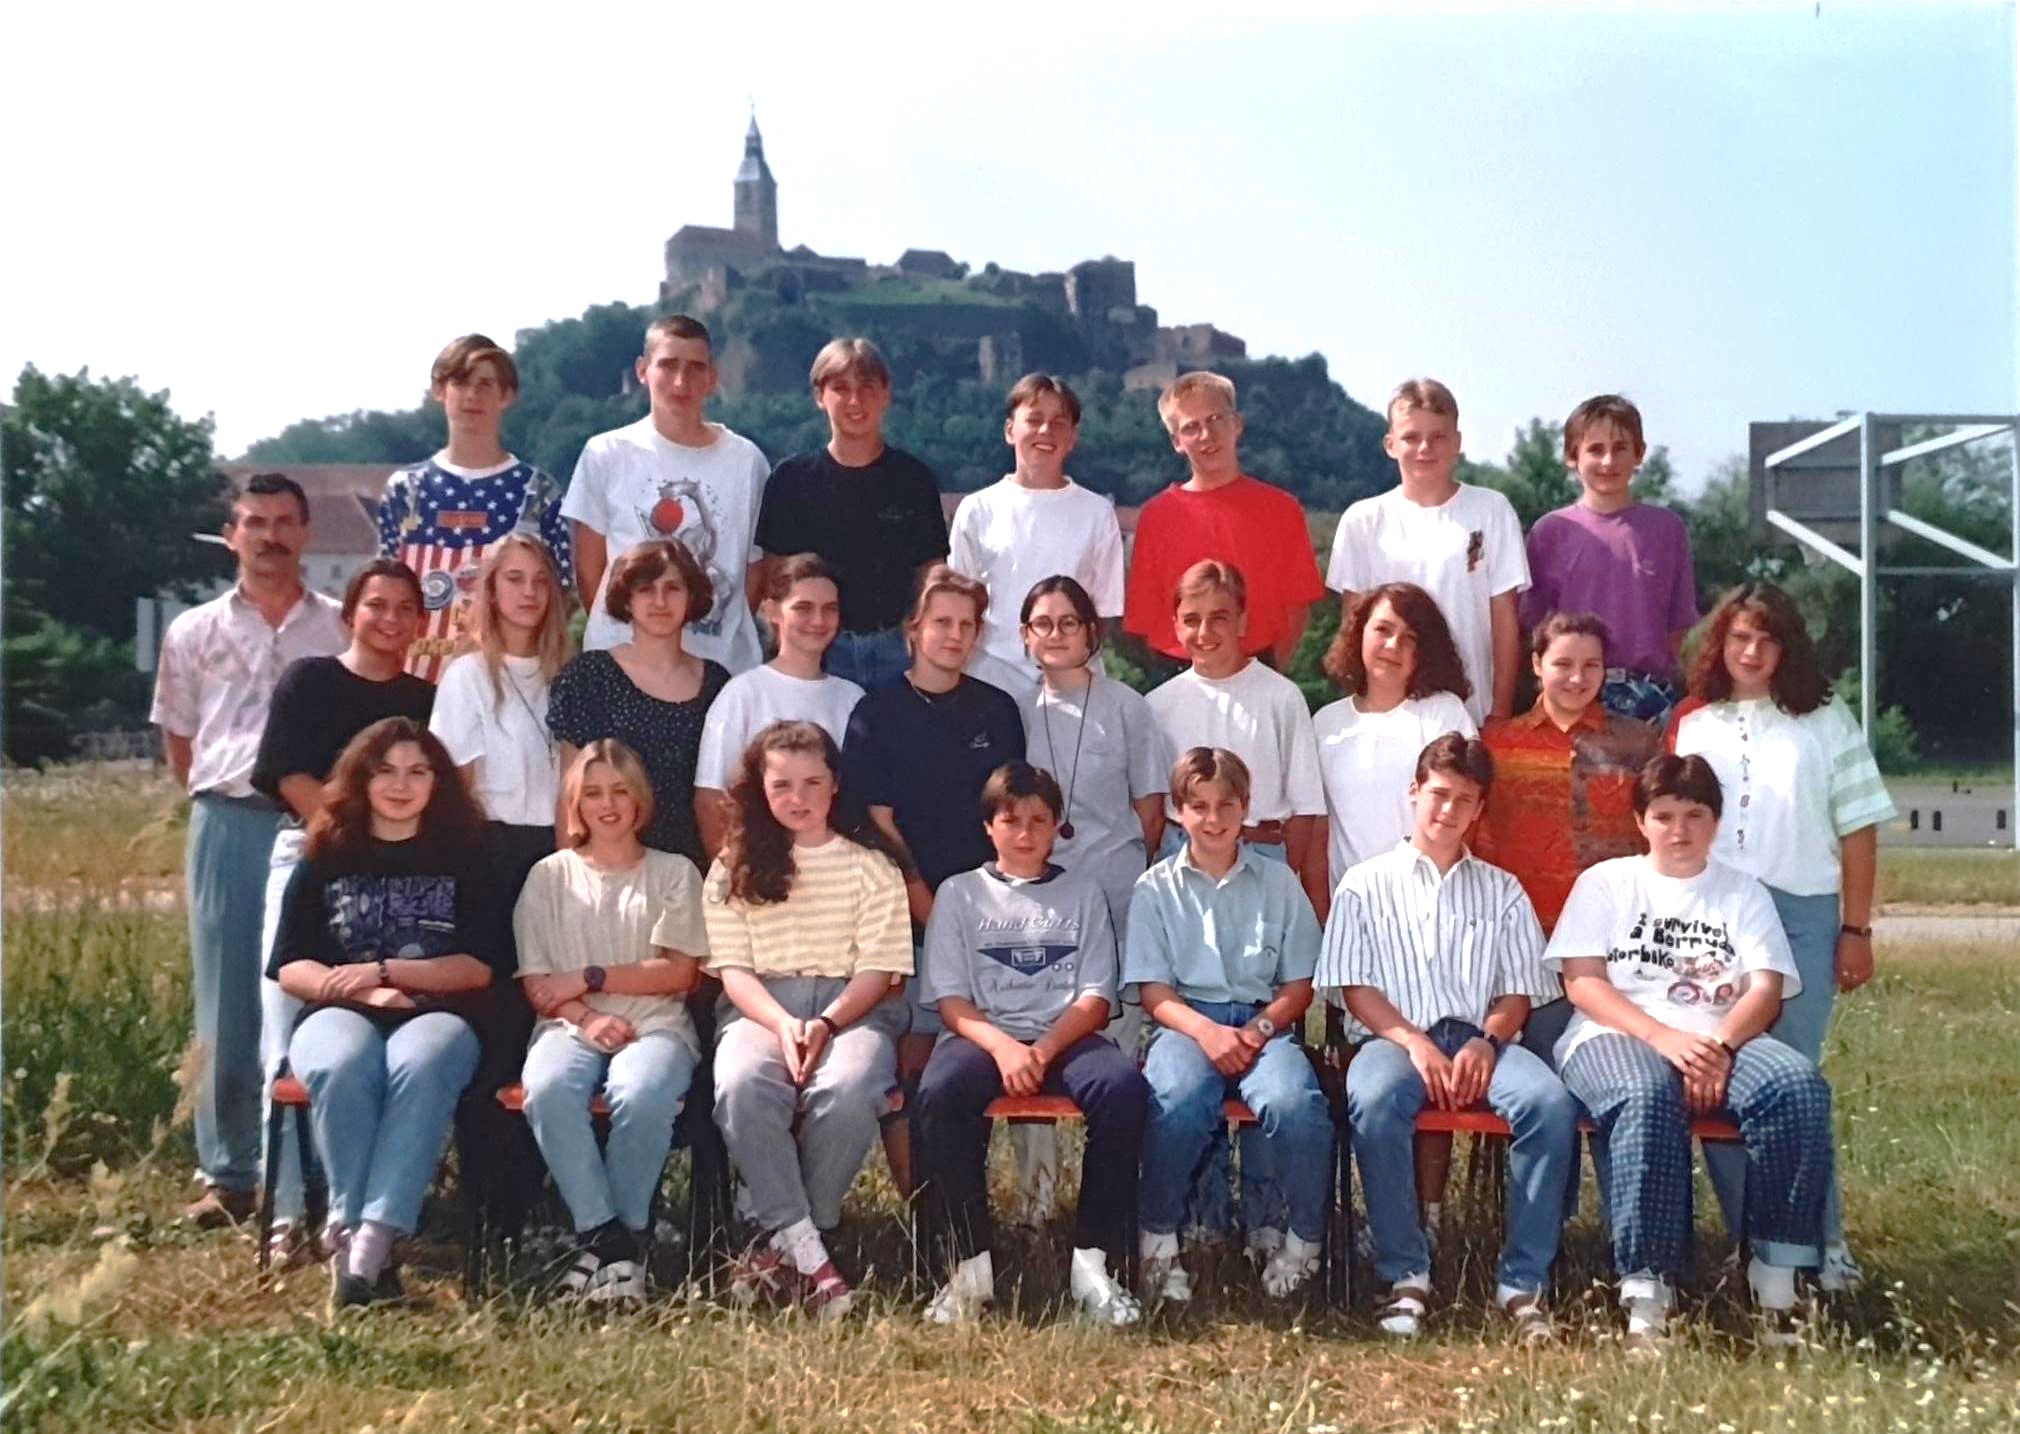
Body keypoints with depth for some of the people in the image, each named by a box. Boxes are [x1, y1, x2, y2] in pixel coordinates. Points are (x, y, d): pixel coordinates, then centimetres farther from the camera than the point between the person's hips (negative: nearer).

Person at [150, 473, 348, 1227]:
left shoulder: (345, 629, 7)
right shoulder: (192, 633, 10)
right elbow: (178, 743, 16)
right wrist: (223, 801, 10)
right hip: (229, 826, 1)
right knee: (227, 1005, 3)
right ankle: (226, 1173, 11)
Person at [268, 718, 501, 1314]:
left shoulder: (460, 857, 15)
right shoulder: (326, 858, 17)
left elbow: (478, 967, 6)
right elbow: (289, 967, 9)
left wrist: (384, 970, -6)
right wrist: (365, 991, -8)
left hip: (437, 1016, -1)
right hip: (340, 1014, 1)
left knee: (420, 1069, -38)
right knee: (341, 1070, -37)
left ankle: (371, 1243, -45)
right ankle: (349, 1231, -36)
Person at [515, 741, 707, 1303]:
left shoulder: (674, 873, 15)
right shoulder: (551, 876, 17)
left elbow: (680, 972, 4)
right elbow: (536, 982, 8)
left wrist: (588, 978, -3)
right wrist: (586, 1017, -11)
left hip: (656, 1025, -1)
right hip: (571, 1025, 1)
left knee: (641, 1093, -37)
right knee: (547, 1088, -35)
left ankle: (626, 1233, -20)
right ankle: (603, 1235, -28)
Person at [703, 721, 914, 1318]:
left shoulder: (869, 863, 11)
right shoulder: (733, 869, 15)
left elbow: (879, 968, 3)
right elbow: (732, 967, 5)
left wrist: (826, 1023, -15)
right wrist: (783, 1024, -14)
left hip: (852, 1007, -1)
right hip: (761, 1008, 1)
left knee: (846, 1092, -35)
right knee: (742, 1086, -35)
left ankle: (782, 1245, -19)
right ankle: (805, 1247, -28)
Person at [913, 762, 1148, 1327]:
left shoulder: (1082, 893, 17)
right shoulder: (959, 893, 15)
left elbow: (1095, 999, 7)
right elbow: (950, 1000, 5)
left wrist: (1044, 1050, -12)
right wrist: (1003, 1046, -15)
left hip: (1065, 1039, 1)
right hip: (982, 1037, 0)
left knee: (1124, 1086, -32)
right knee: (939, 1093, -35)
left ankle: (1094, 1260, -23)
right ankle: (970, 1263, -23)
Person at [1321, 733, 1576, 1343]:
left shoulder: (1501, 890, 22)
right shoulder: (1367, 883, 15)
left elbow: (1519, 993, 14)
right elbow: (1354, 987, 5)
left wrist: (1485, 1042, -8)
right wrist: (1415, 1044, -12)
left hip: (1478, 1036, 2)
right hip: (1394, 1035, -2)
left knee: (1552, 1103, -31)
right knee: (1375, 1103, -38)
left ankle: (1522, 1282, -22)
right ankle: (1406, 1277, -24)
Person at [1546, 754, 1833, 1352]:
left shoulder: (1743, 892, 20)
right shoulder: (1604, 883, 14)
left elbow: (1768, 989, 5)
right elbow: (1582, 983, 0)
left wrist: (1719, 1047, -16)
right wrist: (1662, 1037, -16)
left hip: (1722, 1040, 3)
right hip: (1616, 1038, -2)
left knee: (1800, 1088, -29)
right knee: (1649, 1097, -38)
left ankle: (1777, 1280, -23)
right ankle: (1646, 1293, -38)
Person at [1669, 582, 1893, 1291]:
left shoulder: (1826, 721, 8)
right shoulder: (1690, 725, 12)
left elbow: (1858, 829, 5)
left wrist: (1856, 929, 0)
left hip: (1803, 915, -2)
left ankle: (1822, 1240, 8)